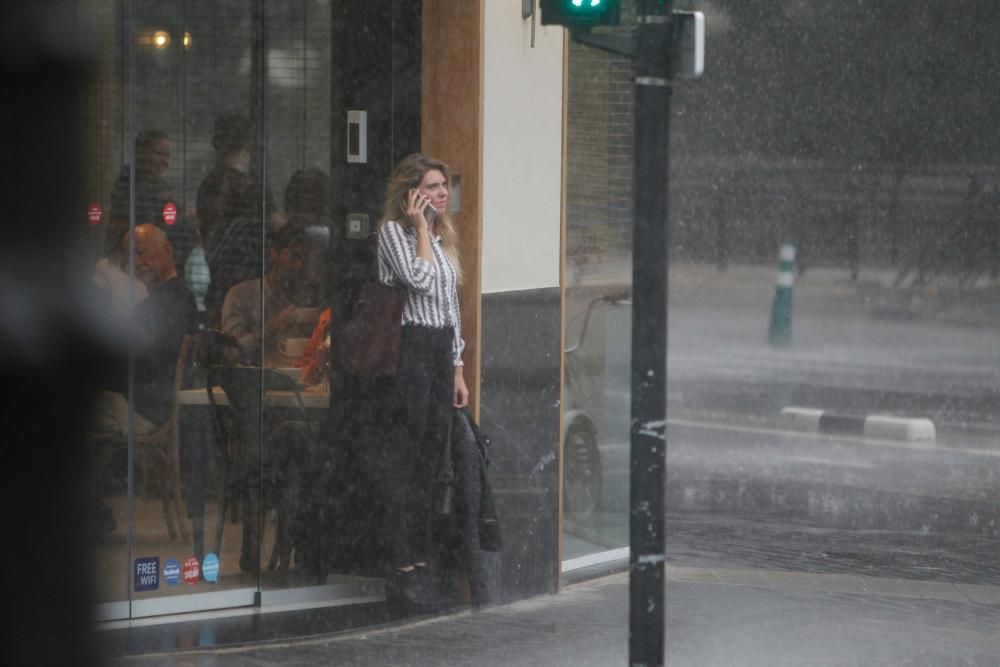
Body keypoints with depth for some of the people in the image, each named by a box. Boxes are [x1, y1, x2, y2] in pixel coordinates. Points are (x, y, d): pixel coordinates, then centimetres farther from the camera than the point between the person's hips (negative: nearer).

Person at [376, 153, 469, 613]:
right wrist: (421, 228, -10)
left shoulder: (443, 237, 19)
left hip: (440, 351, 8)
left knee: (428, 460, 7)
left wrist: (457, 370, 19)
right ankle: (404, 570, -6)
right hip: (410, 348, -8)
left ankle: (419, 562, 10)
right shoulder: (393, 230, -5)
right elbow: (421, 281, -19)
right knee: (404, 461, -7)